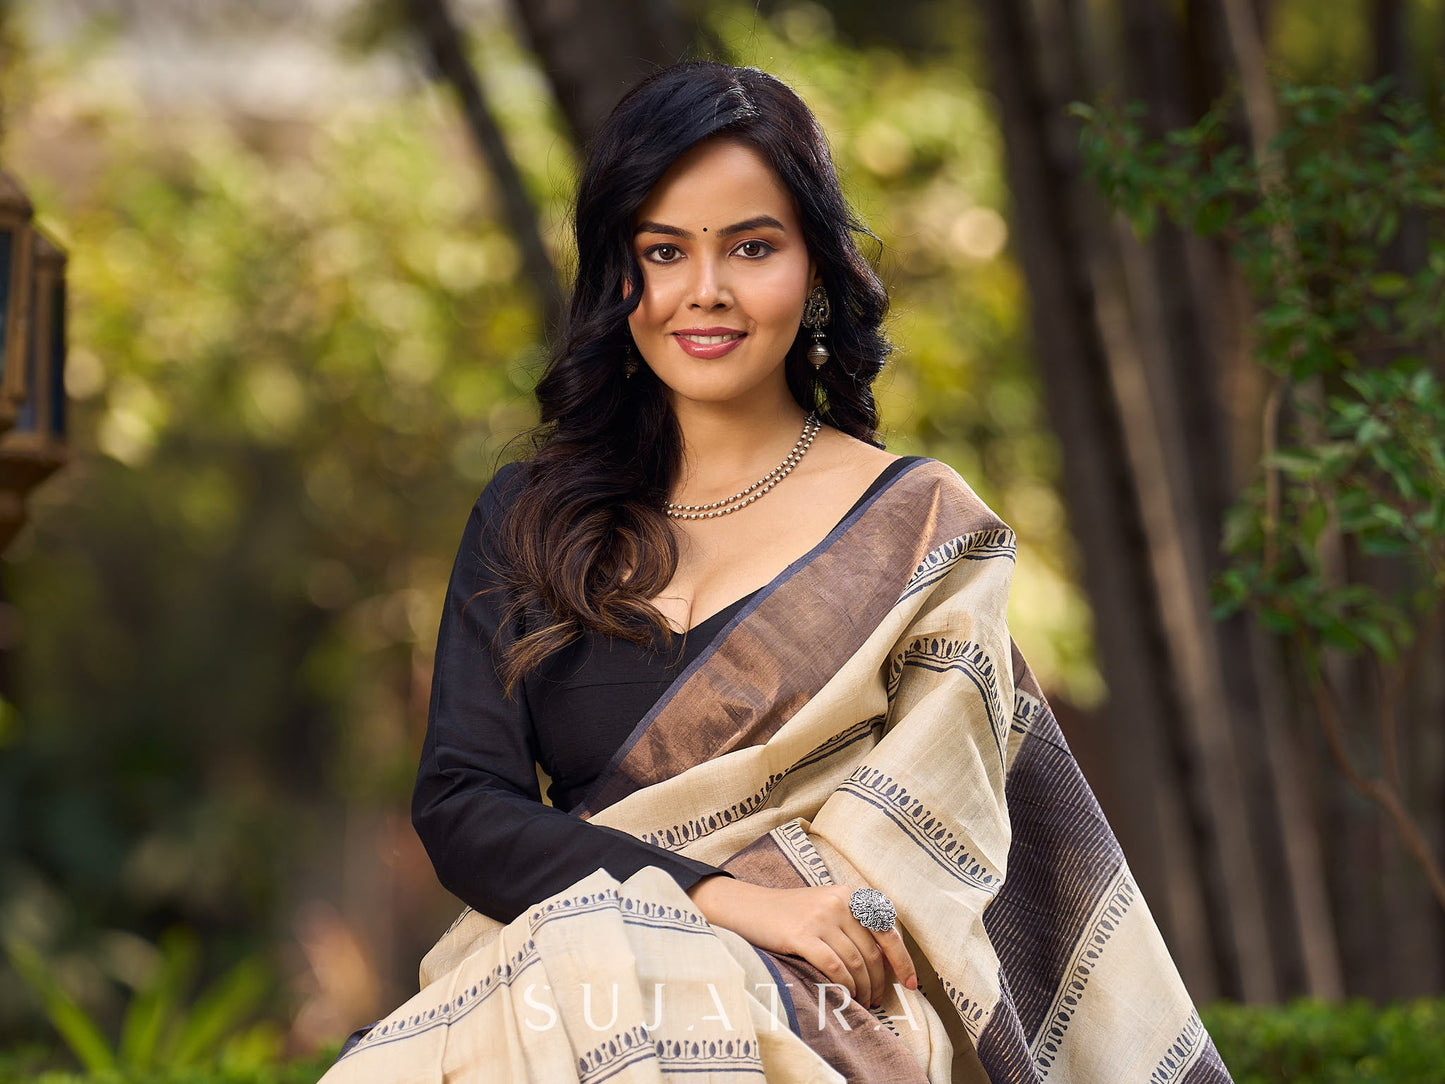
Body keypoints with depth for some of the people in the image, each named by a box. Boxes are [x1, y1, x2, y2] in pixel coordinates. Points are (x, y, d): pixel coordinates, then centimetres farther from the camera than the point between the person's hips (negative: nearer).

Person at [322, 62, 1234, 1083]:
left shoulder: (921, 530, 9)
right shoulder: (528, 520, 16)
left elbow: (921, 840, 2)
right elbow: (458, 806, 4)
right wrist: (726, 897, -14)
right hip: (551, 971, 3)